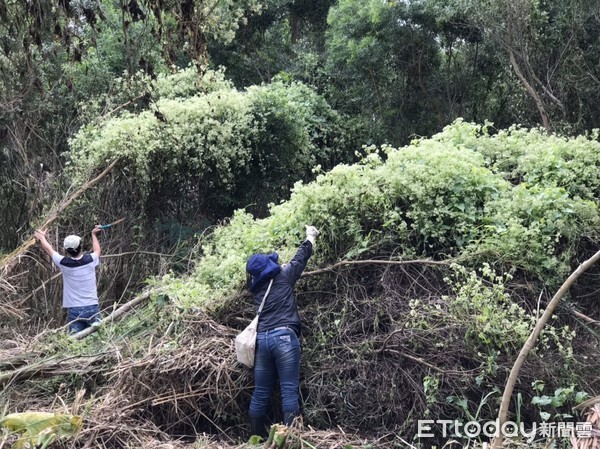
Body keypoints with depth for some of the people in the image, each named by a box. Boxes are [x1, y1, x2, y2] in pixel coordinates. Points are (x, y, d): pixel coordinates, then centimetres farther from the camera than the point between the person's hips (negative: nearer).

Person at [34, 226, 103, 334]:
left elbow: (49, 249, 17)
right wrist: (94, 235, 41)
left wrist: (42, 237, 37)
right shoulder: (90, 260, -1)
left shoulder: (64, 263, -3)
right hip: (92, 308, 0)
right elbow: (98, 251, 24)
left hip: (74, 310, 0)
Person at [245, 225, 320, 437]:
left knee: (261, 392, 9)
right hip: (283, 336, -5)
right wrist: (311, 236, 35)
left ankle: (256, 438, 15)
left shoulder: (256, 286, 17)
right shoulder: (283, 275, 4)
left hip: (262, 339, 5)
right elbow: (301, 257, 18)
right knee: (289, 390, -7)